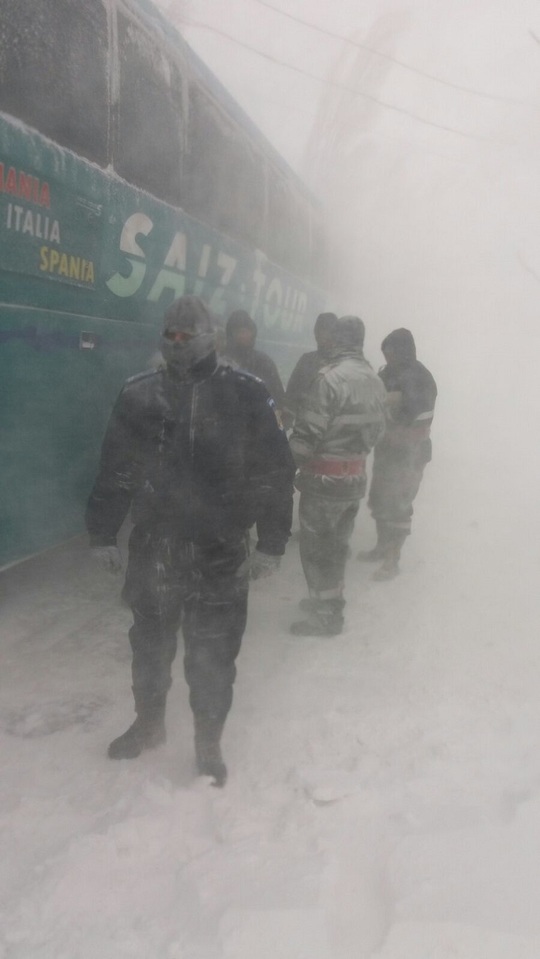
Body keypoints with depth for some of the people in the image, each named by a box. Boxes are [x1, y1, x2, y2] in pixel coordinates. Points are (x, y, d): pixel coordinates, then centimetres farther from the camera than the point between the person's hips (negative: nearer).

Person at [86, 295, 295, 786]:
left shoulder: (245, 394, -6)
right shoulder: (139, 393, 2)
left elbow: (275, 472, -6)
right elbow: (114, 469, 7)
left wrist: (271, 543, -8)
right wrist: (102, 533, 7)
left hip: (220, 555, -3)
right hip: (151, 550, 3)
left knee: (212, 657, 8)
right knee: (150, 645, 20)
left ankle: (209, 743, 29)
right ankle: (148, 723, 43)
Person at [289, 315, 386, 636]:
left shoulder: (330, 377, -18)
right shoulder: (376, 382, 6)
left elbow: (308, 432, -20)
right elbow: (377, 431, 10)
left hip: (325, 478, -8)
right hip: (357, 477, 8)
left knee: (316, 548, 5)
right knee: (337, 545, 20)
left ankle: (326, 615, 12)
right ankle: (329, 600, 34)